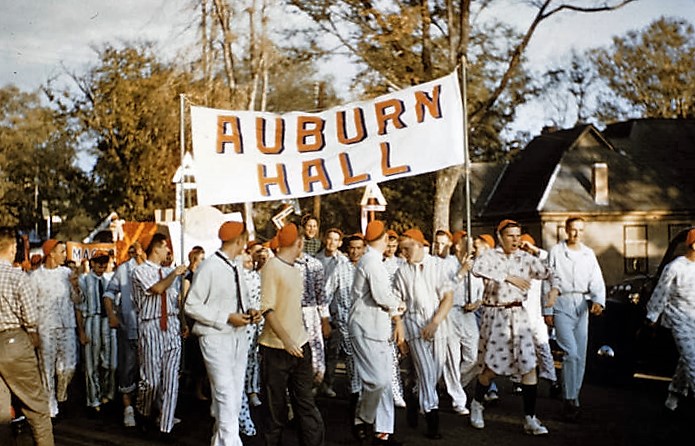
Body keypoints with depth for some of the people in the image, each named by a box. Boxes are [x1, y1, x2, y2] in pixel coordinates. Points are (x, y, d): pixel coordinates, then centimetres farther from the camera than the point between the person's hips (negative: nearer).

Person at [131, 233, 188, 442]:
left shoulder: (169, 272, 17)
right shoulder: (141, 270, -2)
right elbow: (158, 288, -17)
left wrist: (184, 322, 10)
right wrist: (175, 273, -7)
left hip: (172, 326, 5)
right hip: (151, 326, -5)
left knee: (171, 379, 0)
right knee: (151, 378, -2)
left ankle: (166, 427, 5)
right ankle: (145, 413, 27)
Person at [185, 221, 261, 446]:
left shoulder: (237, 266, 10)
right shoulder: (209, 267, -13)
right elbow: (191, 306, -12)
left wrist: (249, 312, 0)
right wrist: (227, 318, -17)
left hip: (239, 336, 8)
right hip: (216, 337, -8)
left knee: (236, 395, 12)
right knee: (226, 395, -12)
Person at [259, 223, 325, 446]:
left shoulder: (295, 269, 14)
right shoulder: (272, 267, -11)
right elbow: (267, 308, -17)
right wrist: (286, 339, -24)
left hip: (300, 344, 7)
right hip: (277, 347, -7)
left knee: (305, 402, 6)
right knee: (277, 405, 4)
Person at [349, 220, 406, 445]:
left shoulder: (373, 260, 19)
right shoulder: (372, 261, -13)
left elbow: (386, 297, 18)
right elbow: (382, 296, -21)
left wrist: (397, 321, 8)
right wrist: (398, 306, -1)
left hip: (377, 328, 10)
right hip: (367, 328, -10)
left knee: (385, 380, 7)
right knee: (377, 380, -12)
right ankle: (363, 421, 7)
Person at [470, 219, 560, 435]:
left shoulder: (525, 258, 6)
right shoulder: (490, 256, -5)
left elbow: (547, 272, 6)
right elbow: (478, 268, -26)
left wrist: (554, 286, -17)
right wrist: (509, 277, -30)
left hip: (518, 314, 3)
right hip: (494, 315, -3)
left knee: (529, 366, -4)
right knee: (492, 367, 5)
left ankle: (530, 419, 3)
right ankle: (477, 404, 32)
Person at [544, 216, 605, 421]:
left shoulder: (589, 254, 11)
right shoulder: (556, 252, 1)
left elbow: (596, 281, 4)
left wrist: (598, 301, -16)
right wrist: (547, 310, -1)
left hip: (582, 306, 4)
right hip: (562, 305, -4)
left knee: (581, 356, 6)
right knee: (571, 353, -15)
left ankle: (573, 397, 19)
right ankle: (569, 400, -10)